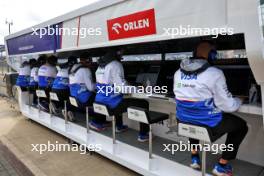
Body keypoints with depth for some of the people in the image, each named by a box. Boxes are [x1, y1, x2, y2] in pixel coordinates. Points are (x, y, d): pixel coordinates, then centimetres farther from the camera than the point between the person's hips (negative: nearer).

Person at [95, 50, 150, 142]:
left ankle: (119, 126, 47)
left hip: (100, 101, 9)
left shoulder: (100, 65, 11)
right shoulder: (116, 64, -14)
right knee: (144, 104, 1)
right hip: (111, 103, -9)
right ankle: (143, 135, 9)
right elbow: (121, 85, -22)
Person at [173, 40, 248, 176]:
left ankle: (194, 157, 37)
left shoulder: (178, 72, 0)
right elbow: (228, 106, -12)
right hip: (208, 124, -5)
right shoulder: (215, 73, -17)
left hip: (184, 120, 6)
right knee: (241, 126, 20)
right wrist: (239, 101, 11)